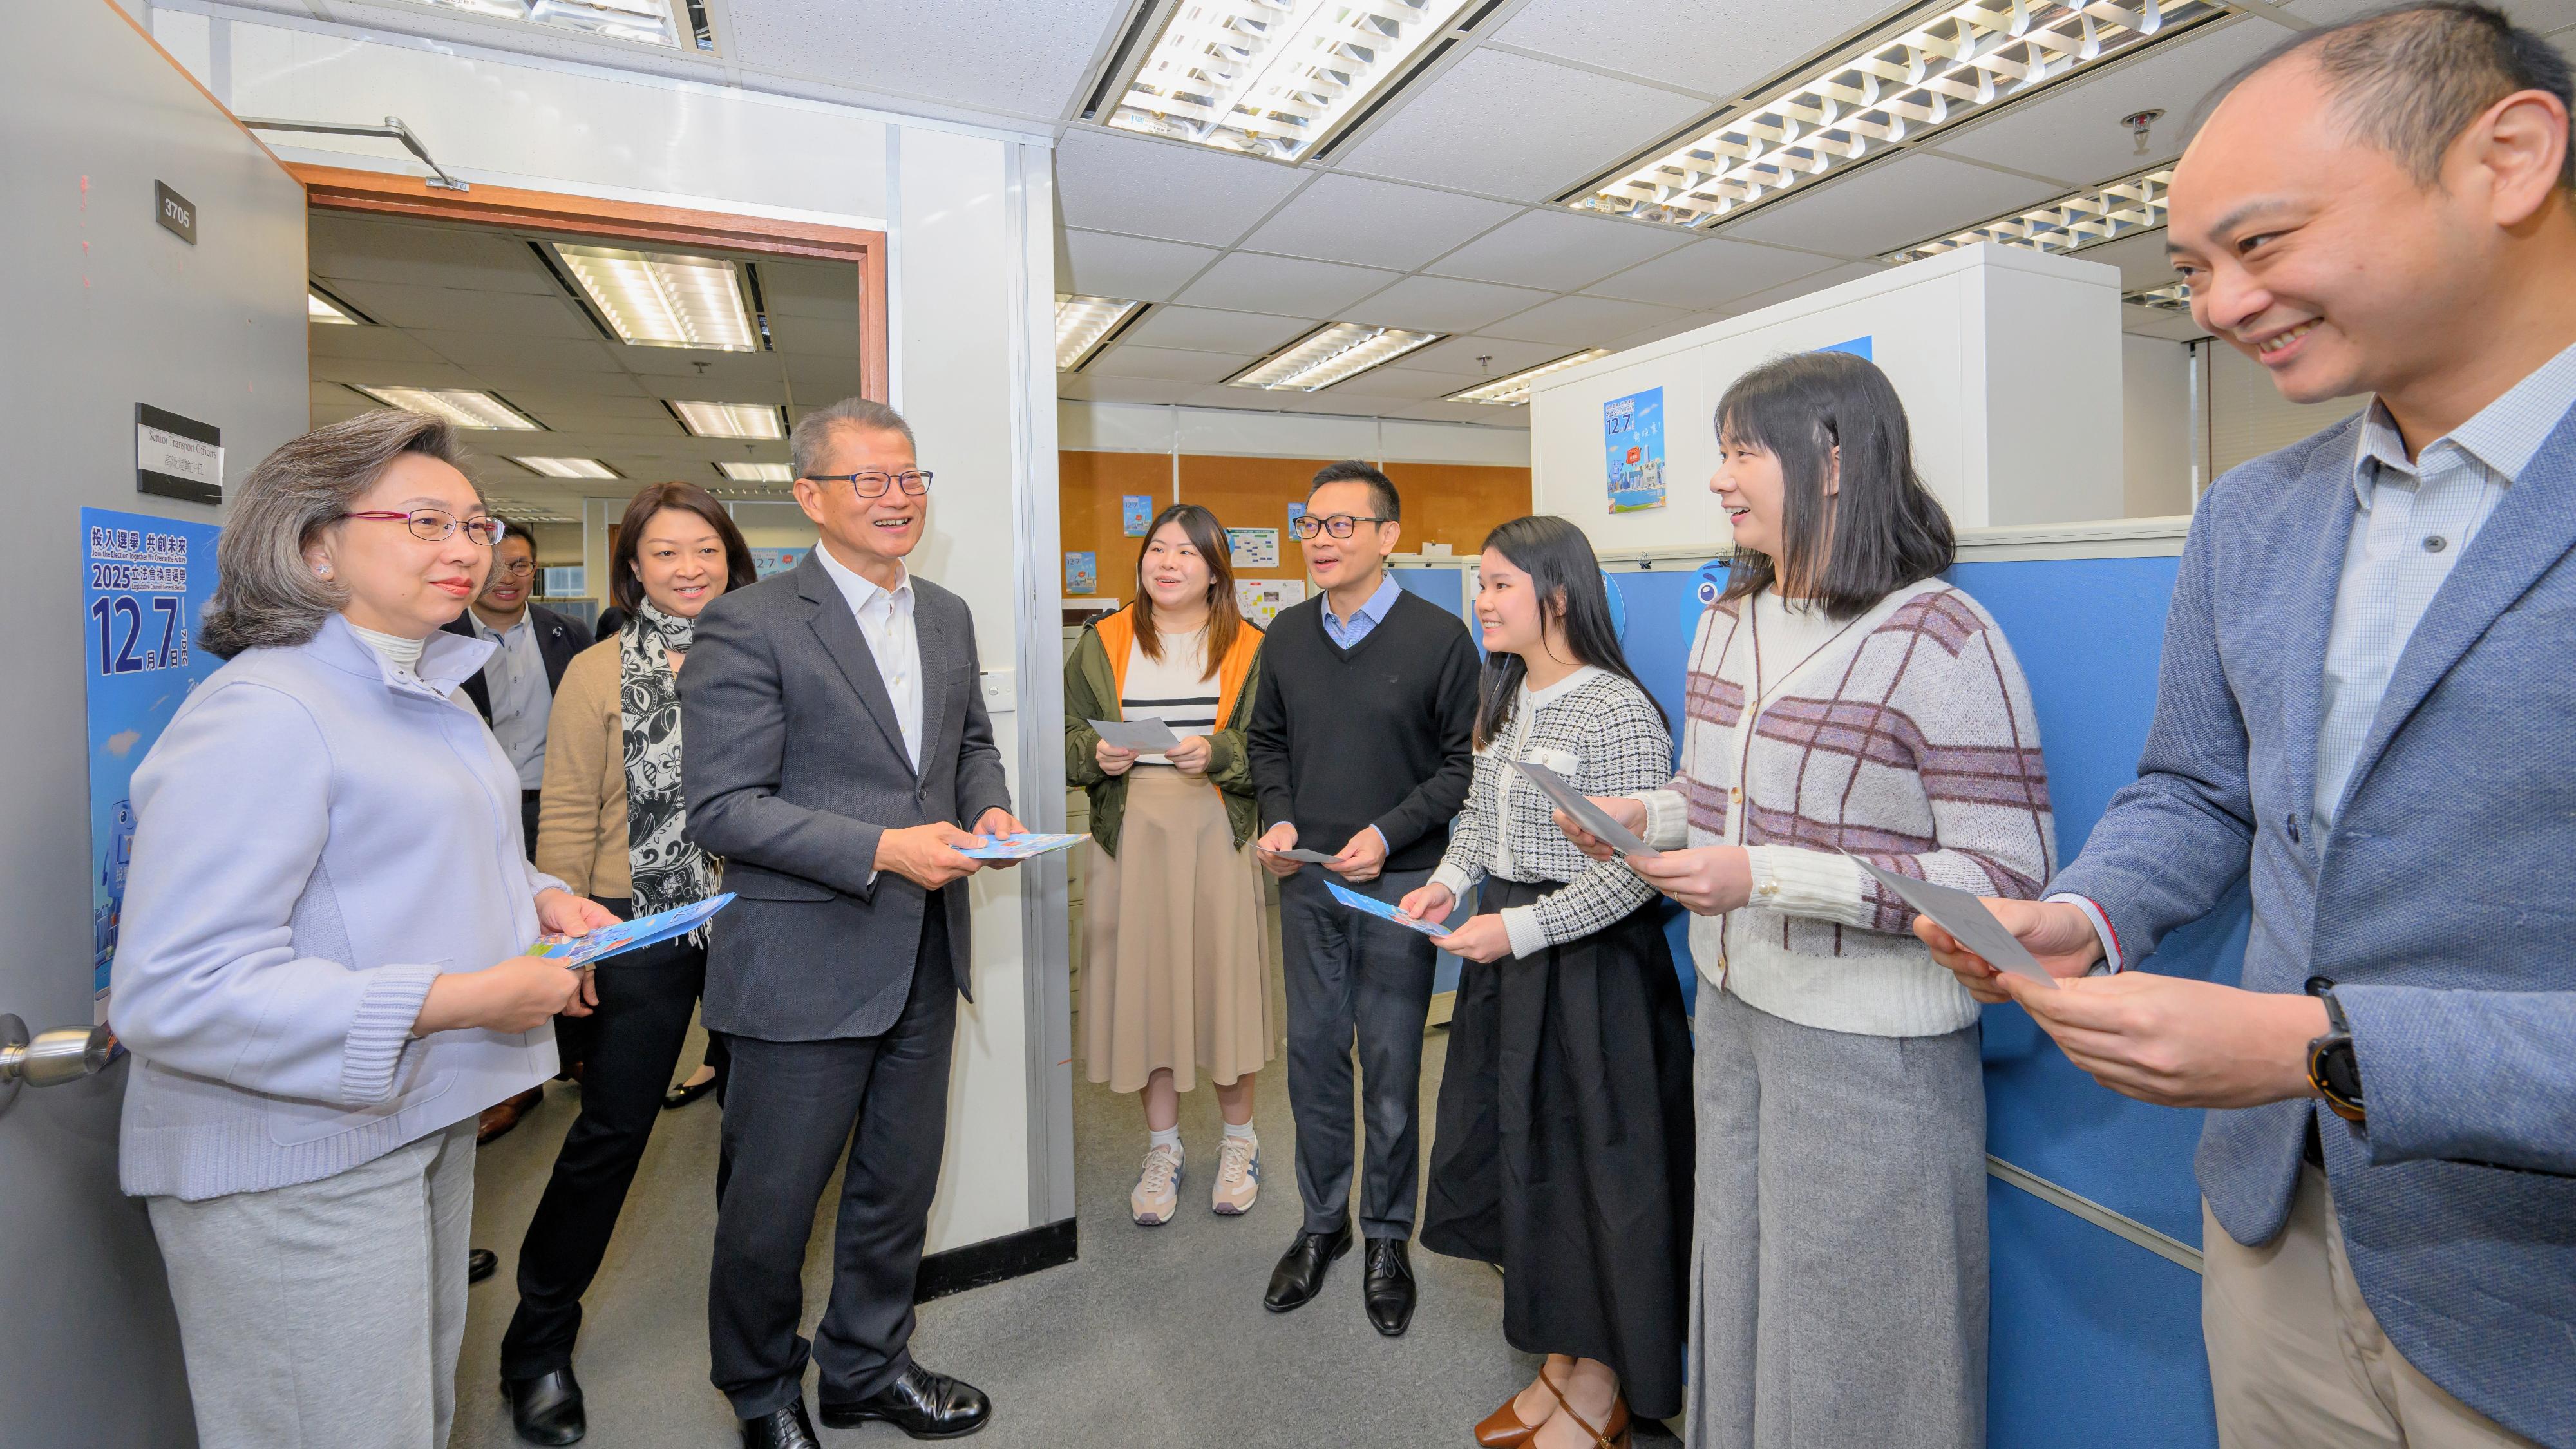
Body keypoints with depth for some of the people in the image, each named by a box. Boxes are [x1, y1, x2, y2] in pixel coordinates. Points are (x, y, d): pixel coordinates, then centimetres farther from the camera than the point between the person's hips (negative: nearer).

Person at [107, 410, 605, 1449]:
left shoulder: (428, 690, 11)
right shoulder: (262, 712, -20)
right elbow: (172, 991, -25)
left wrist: (537, 897, 2)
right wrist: (455, 1000, -28)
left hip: (425, 1120, 9)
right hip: (295, 1163, -9)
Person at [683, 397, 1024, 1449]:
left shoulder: (948, 616, 9)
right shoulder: (749, 626, -12)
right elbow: (722, 809, -16)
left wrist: (989, 808, -3)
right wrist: (882, 849, -23)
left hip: (925, 961, 6)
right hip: (805, 963, -6)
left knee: (900, 1185, 21)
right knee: (772, 1203, 12)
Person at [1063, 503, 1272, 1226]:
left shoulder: (1248, 648, 3)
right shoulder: (1102, 642, 7)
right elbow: (1065, 738, 7)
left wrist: (1218, 753, -18)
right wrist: (1095, 754, -14)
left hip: (1219, 838, -1)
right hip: (1130, 837, 2)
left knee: (1224, 979, 5)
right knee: (1144, 984, 7)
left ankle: (1239, 1141, 28)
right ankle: (1162, 1148, 27)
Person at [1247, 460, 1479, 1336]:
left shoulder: (1439, 636, -8)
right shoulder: (1286, 635, 6)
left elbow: (1465, 761, -6)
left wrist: (1387, 833, -16)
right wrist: (1278, 819, -1)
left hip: (1398, 882, -4)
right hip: (1307, 880, 4)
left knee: (1391, 1064, 7)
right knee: (1313, 1054, 13)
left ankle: (1387, 1237, 28)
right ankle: (1322, 1223, 33)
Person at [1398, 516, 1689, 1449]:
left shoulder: (1617, 709, -18)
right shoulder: (1504, 697, 8)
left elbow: (1635, 869, -20)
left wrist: (1520, 930, -22)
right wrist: (1449, 880, 1)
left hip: (1589, 962, -8)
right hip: (1506, 951, 8)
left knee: (1588, 1163, 7)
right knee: (1513, 1153, 16)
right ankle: (1560, 1363, 38)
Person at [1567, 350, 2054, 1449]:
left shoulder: (1942, 640, -17)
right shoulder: (1726, 621, 7)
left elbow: (2008, 875, -20)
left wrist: (1766, 878, -26)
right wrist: (1646, 817, -3)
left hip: (1868, 1047, -6)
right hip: (1730, 1009, 7)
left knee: (1848, 1341, 13)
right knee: (1736, 1282, 23)